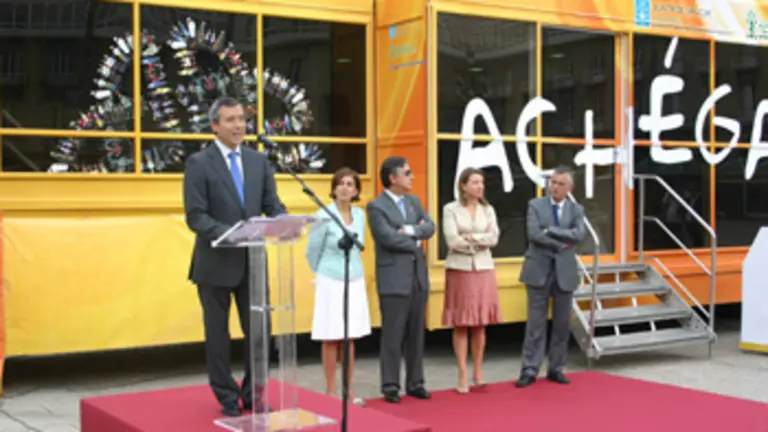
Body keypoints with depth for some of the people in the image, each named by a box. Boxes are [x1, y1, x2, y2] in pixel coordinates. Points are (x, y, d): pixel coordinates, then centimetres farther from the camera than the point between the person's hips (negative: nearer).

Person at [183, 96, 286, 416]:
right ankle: (228, 398, 21)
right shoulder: (199, 163, -7)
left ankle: (253, 394, 22)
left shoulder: (259, 161, 8)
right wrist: (229, 233, -27)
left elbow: (273, 206, 5)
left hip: (253, 260, 4)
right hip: (216, 261, -4)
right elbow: (195, 216, -13)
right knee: (218, 334, 7)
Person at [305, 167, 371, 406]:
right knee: (331, 339, 1)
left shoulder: (360, 214, 4)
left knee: (350, 338, 8)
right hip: (331, 283, -4)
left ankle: (349, 390, 16)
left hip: (355, 282, 5)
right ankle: (330, 390, 11)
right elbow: (312, 251, -2)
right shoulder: (324, 215, -12)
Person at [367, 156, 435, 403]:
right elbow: (389, 238, -19)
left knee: (417, 334, 10)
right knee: (393, 336, -1)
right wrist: (415, 242, -6)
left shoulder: (413, 201, 13)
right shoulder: (376, 206, -9)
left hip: (418, 276, 6)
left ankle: (415, 383, 19)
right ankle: (390, 386, 8)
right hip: (393, 279, -6)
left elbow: (430, 227, 3)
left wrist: (411, 230, -15)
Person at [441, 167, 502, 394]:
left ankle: (478, 373, 17)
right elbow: (453, 241, -11)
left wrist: (471, 237, -13)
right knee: (460, 325, -1)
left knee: (480, 325, 6)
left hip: (484, 270, 3)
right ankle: (463, 376, 6)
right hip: (459, 270, -3)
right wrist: (480, 243, -6)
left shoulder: (488, 210, 10)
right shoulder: (450, 209, -2)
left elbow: (494, 238, -2)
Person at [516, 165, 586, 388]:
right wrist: (560, 244, -14)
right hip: (539, 271, -2)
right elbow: (534, 234, -14)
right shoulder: (535, 205, 1)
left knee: (562, 323, 7)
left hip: (564, 272, 3)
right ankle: (529, 370, 2)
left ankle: (556, 369, 19)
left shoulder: (576, 210, 7)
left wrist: (550, 230, -17)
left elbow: (579, 234, -12)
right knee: (536, 323, -2)